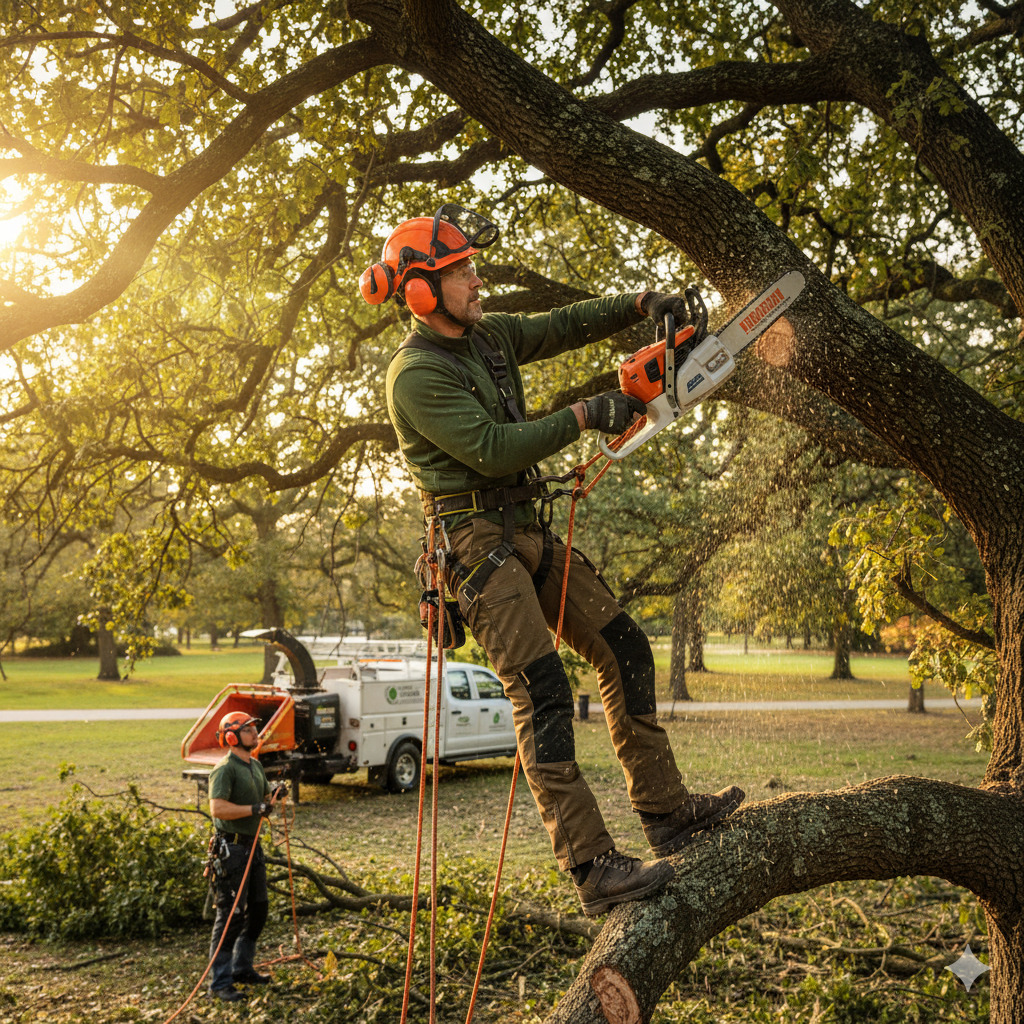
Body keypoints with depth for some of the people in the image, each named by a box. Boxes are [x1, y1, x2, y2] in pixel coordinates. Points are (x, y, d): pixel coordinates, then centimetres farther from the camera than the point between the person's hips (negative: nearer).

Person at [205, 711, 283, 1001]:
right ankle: (219, 982, 2)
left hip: (253, 844, 9)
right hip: (231, 847, -9)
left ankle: (242, 968, 30)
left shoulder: (255, 766, 14)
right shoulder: (225, 769, -15)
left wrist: (273, 796, 3)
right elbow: (218, 808, -27)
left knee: (258, 909, 16)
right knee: (231, 914, -6)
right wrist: (254, 809, -26)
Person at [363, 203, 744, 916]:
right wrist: (585, 417, -15)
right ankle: (593, 869, -12)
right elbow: (493, 450, -22)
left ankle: (664, 810, 16)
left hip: (526, 533, 9)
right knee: (542, 694, -15)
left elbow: (561, 327, 19)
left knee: (625, 649, 8)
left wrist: (640, 305, 6)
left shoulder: (485, 335, 11)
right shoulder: (417, 376, -15)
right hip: (476, 542, -9)